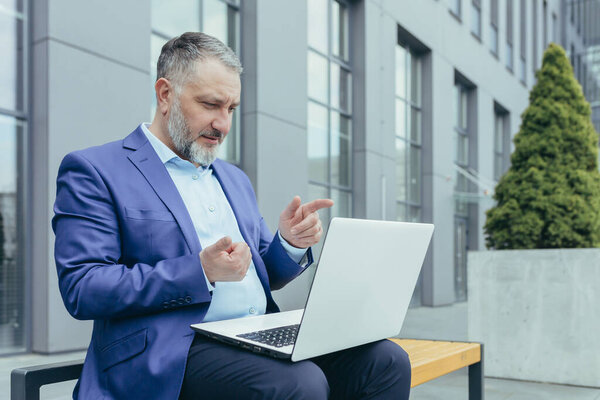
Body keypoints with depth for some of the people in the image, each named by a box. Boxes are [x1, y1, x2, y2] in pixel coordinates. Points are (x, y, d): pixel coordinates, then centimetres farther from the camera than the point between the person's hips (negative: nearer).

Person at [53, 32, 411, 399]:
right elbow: (81, 289, -10)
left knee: (386, 361, -13)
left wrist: (290, 243, 0)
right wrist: (200, 272, -19)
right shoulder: (93, 171, 0)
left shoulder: (235, 179, 22)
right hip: (172, 351, -6)